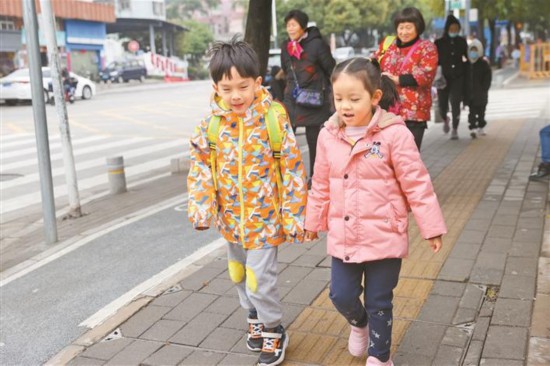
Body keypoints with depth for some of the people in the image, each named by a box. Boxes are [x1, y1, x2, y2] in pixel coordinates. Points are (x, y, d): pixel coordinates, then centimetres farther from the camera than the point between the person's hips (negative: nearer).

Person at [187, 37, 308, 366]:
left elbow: (293, 169, -12)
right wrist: (201, 209, -8)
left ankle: (273, 331, 22)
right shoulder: (211, 125, -6)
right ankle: (256, 319, 45)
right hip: (232, 218, 5)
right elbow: (201, 168, 0)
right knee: (240, 275, 21)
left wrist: (294, 216, -11)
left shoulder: (274, 119, -16)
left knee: (260, 279, -4)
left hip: (265, 217, -5)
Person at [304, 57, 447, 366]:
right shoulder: (328, 135, -1)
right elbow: (321, 185, 10)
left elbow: (417, 184, -10)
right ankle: (359, 323, 45)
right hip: (343, 237, 4)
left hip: (384, 237, -4)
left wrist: (432, 227, -7)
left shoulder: (394, 134, -15)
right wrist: (313, 221, 18)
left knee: (379, 303, 9)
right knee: (341, 295, 9)